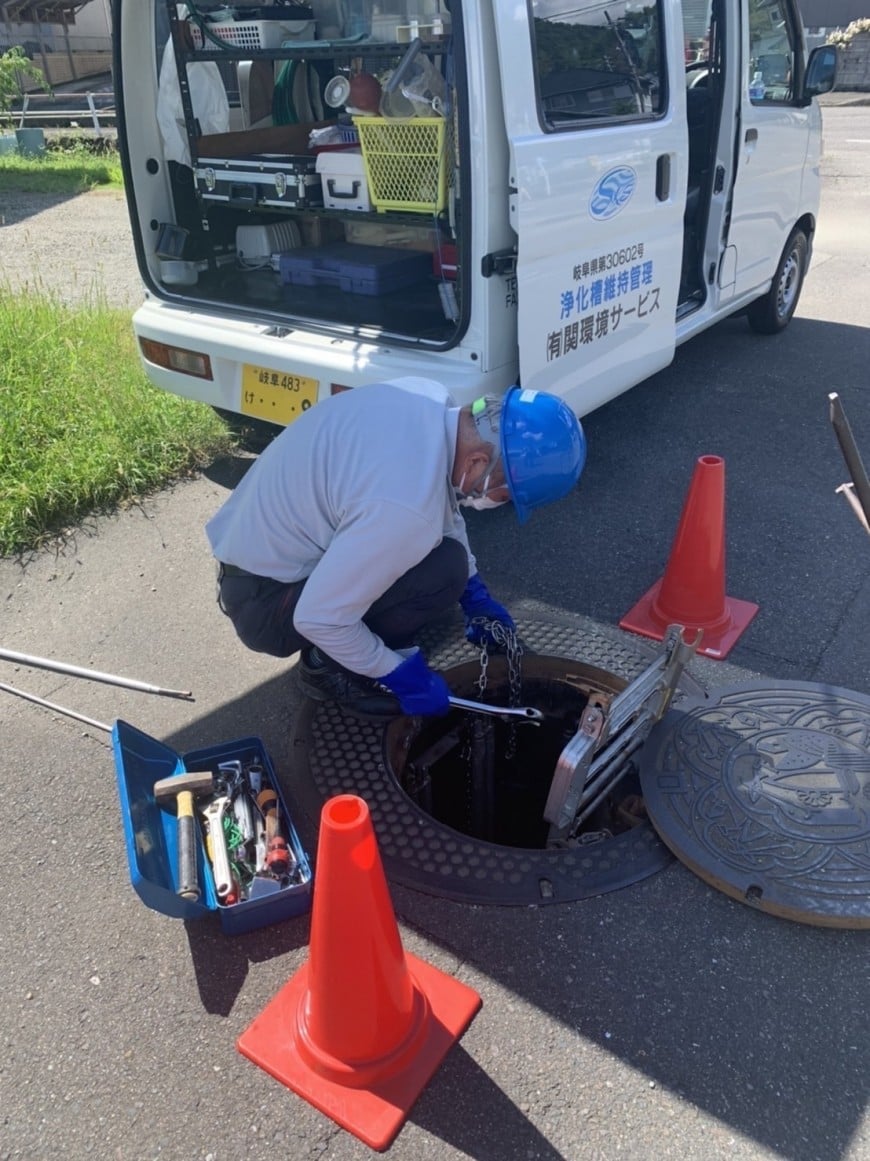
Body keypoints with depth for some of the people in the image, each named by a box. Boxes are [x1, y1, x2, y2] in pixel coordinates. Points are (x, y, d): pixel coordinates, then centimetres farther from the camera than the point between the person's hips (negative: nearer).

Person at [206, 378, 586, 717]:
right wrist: (400, 674, -13)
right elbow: (318, 618, -27)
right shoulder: (407, 506, -35)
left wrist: (475, 593, 9)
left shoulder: (430, 400, -8)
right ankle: (328, 667, 0)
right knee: (444, 567, -20)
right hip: (261, 597, -8)